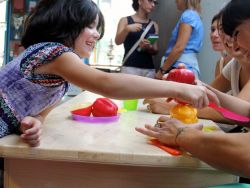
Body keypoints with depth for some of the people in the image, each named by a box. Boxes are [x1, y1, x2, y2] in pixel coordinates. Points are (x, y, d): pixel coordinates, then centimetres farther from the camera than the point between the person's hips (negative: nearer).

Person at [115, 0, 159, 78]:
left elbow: (155, 50, 13)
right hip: (130, 67, -3)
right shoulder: (125, 20, 7)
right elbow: (118, 42, -5)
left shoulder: (154, 25, 14)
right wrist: (127, 29, -21)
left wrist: (148, 47, -9)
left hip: (149, 69, 3)